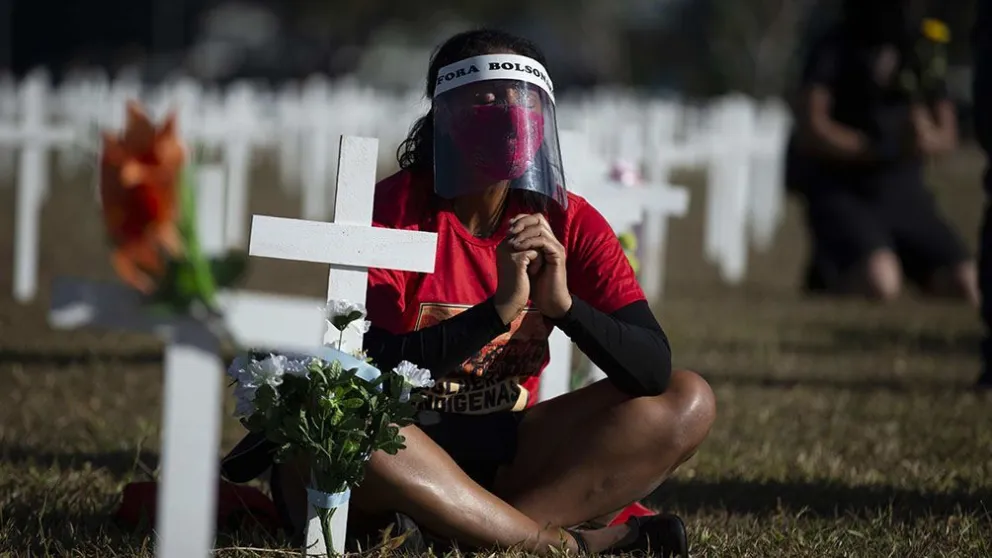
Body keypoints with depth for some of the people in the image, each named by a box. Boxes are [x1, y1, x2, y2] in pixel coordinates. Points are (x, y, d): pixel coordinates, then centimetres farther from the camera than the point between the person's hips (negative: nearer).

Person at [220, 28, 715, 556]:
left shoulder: (569, 223, 0)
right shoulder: (391, 210, -10)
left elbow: (653, 369, -8)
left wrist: (563, 303, -26)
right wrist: (499, 309, -30)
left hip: (504, 451, 4)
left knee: (687, 400, -11)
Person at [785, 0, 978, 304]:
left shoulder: (920, 55, 6)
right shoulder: (833, 51, -8)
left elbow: (948, 135, 6)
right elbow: (810, 130, -17)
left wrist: (927, 138, -19)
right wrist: (880, 149, -22)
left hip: (903, 196, 5)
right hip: (841, 191, -5)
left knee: (968, 288, -7)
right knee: (880, 286, -31)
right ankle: (829, 269, 2)